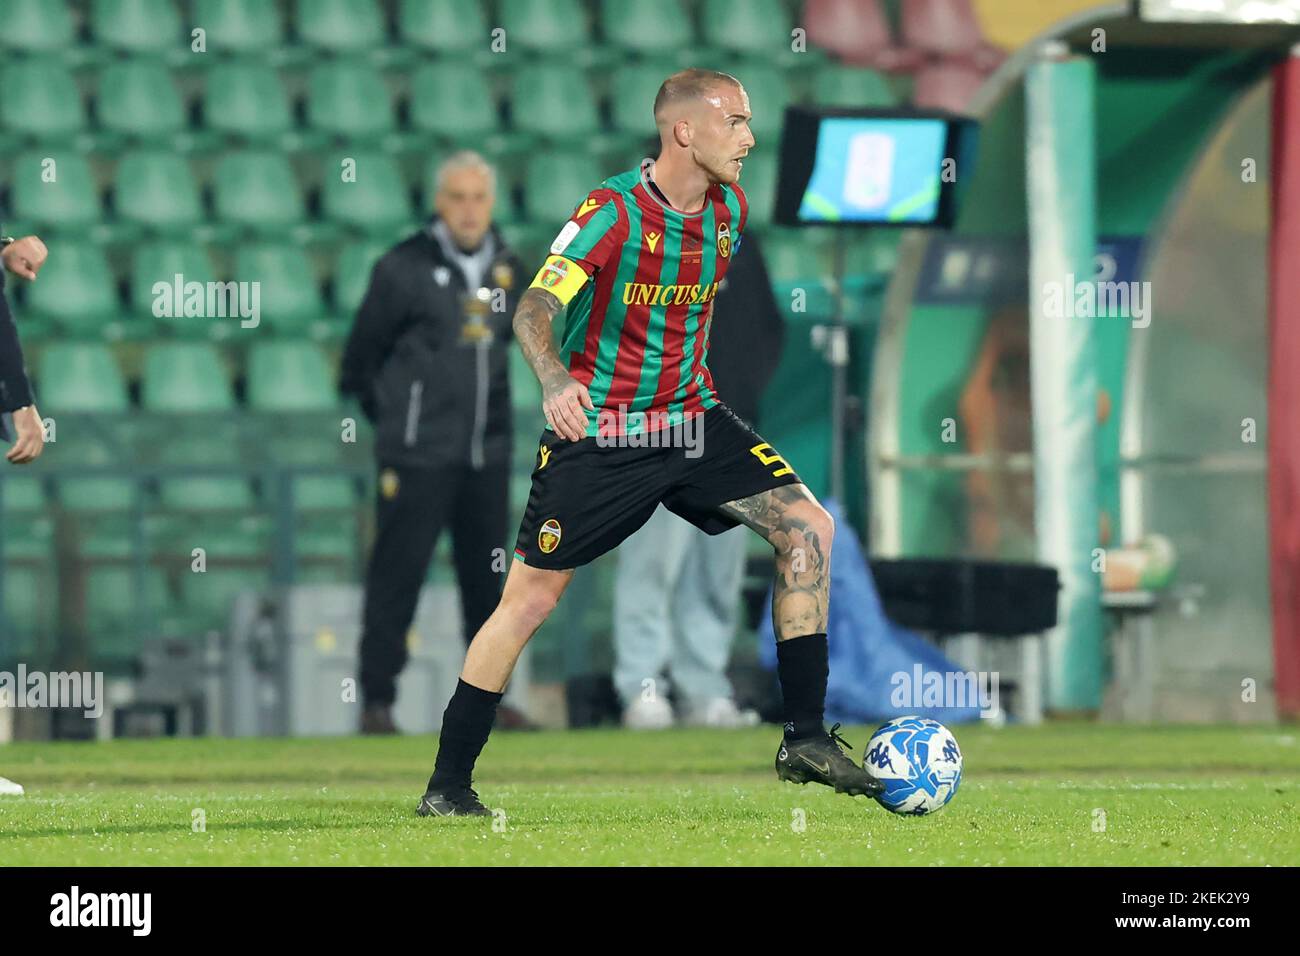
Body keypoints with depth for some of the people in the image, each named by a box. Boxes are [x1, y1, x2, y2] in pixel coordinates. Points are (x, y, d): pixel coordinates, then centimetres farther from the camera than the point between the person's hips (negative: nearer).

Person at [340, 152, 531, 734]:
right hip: (417, 456, -5)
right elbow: (362, 355, 0)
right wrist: (388, 416, 6)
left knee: (487, 577, 9)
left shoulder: (507, 270, 9)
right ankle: (377, 702, -3)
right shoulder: (404, 269, -8)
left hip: (487, 456, 5)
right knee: (397, 575, -6)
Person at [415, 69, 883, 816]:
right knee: (530, 598, -5)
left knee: (809, 528, -9)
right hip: (597, 434, -6)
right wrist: (554, 381, -47)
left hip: (692, 422, 6)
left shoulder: (730, 210, 2)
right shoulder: (613, 212, -18)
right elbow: (534, 310, -28)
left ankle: (806, 739, -4)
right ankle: (448, 784, 6)